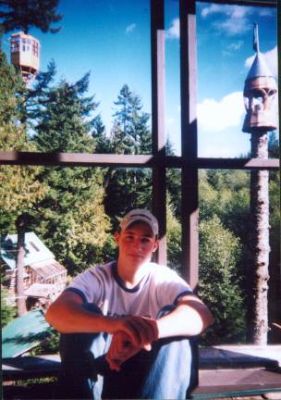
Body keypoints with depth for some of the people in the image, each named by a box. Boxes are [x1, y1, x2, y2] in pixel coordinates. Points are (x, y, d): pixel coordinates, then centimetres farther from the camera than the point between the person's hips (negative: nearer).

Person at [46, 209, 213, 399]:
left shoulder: (164, 278, -9)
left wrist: (147, 331, -50)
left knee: (173, 316, -25)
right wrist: (111, 324, -53)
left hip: (150, 372, 0)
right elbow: (55, 312, -32)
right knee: (85, 314, -25)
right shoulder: (96, 277, -11)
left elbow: (202, 314, -30)